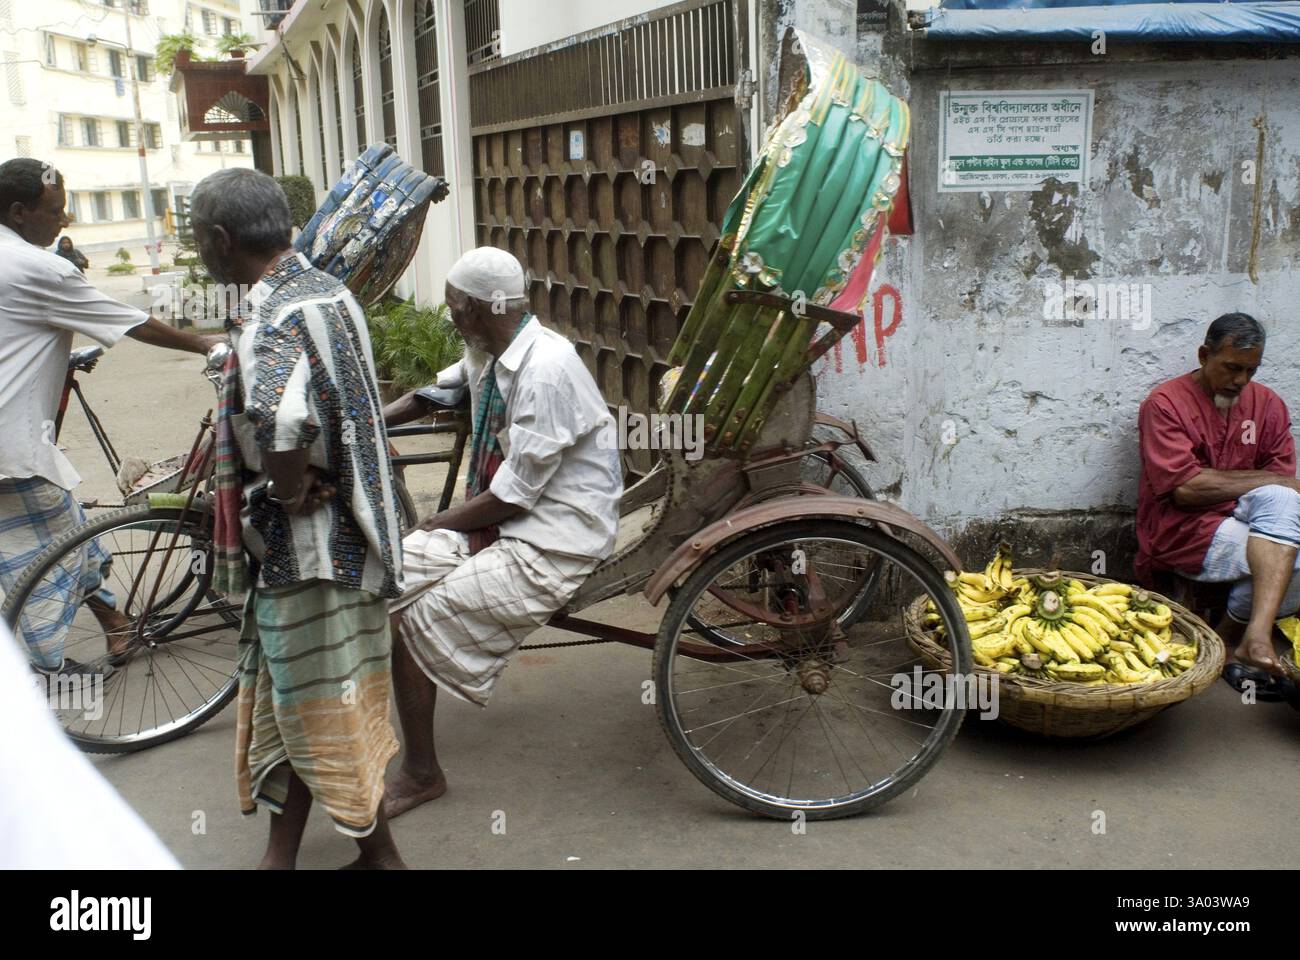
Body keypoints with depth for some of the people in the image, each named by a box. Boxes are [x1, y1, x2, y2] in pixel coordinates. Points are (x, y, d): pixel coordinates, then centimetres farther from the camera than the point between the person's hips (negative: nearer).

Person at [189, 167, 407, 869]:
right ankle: (281, 852, 35)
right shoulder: (320, 290, 8)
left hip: (308, 543, -10)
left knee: (321, 710, 5)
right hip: (317, 539, 10)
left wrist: (290, 490, -26)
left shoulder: (275, 317, -23)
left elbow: (278, 418, -45)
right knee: (289, 699, 20)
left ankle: (379, 854, 21)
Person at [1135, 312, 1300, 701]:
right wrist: (1266, 480, -12)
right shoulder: (1165, 403, -7)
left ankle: (1254, 636, -28)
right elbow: (1185, 488, -17)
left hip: (1242, 521, 5)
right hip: (1181, 530, -5)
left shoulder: (1267, 404, 10)